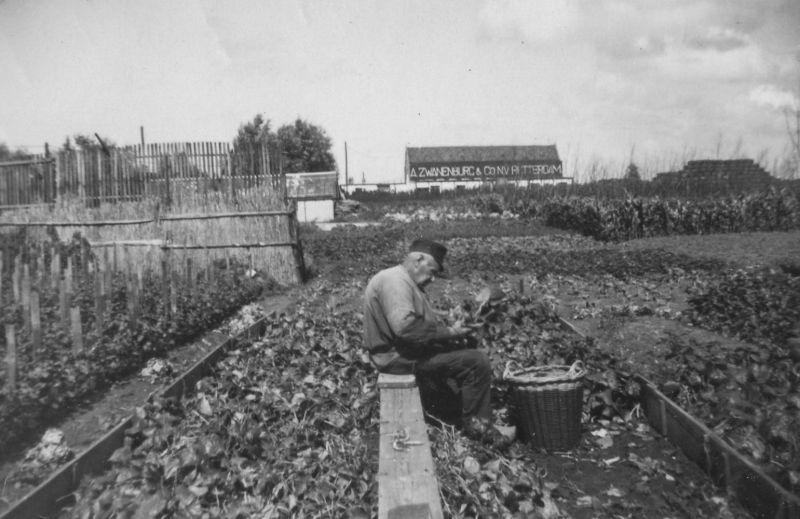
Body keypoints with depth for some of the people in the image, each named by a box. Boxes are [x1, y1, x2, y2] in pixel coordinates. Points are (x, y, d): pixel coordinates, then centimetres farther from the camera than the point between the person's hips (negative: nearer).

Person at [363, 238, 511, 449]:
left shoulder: (404, 281, 17)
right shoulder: (395, 281, -19)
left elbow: (422, 322, 16)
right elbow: (405, 327, -31)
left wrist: (450, 329, 0)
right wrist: (448, 332, -22)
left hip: (406, 349, 12)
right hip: (399, 357, -12)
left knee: (470, 347, 18)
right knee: (477, 362, -16)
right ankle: (475, 424, 2)